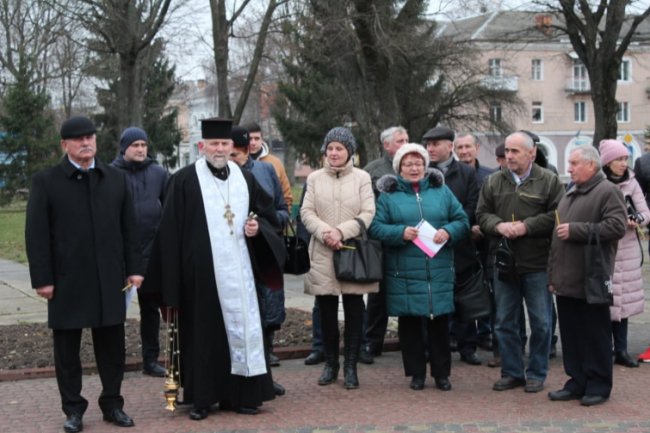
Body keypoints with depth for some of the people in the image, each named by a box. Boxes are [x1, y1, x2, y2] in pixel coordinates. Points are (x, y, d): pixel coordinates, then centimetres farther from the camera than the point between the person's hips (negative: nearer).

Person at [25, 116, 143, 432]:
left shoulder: (116, 179, 10)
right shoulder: (46, 182, -1)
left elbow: (128, 228, 11)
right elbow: (36, 235, -4)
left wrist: (133, 268, 4)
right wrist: (42, 279, -9)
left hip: (109, 280, 3)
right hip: (67, 281, -2)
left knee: (112, 345, 8)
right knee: (67, 348, 5)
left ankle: (112, 403, 20)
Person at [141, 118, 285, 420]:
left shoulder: (246, 179, 11)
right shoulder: (184, 180, -2)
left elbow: (268, 215, 20)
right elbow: (171, 231, -5)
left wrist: (258, 227, -4)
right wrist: (173, 279, -10)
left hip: (239, 271, 4)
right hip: (200, 273, -4)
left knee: (241, 328, 3)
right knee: (202, 333, 2)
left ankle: (239, 394, 13)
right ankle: (201, 398, 11)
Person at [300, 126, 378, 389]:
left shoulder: (362, 178, 4)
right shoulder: (315, 178, 9)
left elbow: (368, 214, -3)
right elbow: (306, 212, 3)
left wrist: (341, 230, -15)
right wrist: (325, 232, -14)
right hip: (322, 254, 1)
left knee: (354, 309, 0)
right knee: (326, 310, 6)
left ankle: (350, 366, 9)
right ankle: (330, 363, 19)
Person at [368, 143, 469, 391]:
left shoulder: (441, 191, 11)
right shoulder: (389, 194, 5)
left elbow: (462, 221, 9)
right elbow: (376, 227, -3)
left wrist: (448, 232, -11)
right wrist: (401, 233, -17)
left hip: (439, 271, 1)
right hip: (403, 272, -1)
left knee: (440, 320, 4)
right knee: (409, 322, 4)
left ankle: (441, 373, 16)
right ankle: (416, 373, 17)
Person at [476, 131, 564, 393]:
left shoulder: (549, 181, -2)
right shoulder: (494, 182, 8)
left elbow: (557, 216, -9)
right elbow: (482, 214, 7)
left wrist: (526, 226, -17)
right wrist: (498, 225, -13)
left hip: (537, 264, -3)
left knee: (540, 323, 4)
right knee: (504, 322, 10)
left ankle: (536, 374, 17)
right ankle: (511, 372, 22)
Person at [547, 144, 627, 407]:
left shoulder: (608, 192, -7)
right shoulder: (570, 194, 20)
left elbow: (616, 226, -21)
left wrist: (575, 230, -18)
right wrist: (553, 275, 18)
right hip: (566, 281, 8)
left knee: (595, 335, 1)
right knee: (570, 335, 11)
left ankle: (598, 386, 10)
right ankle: (576, 382, 20)